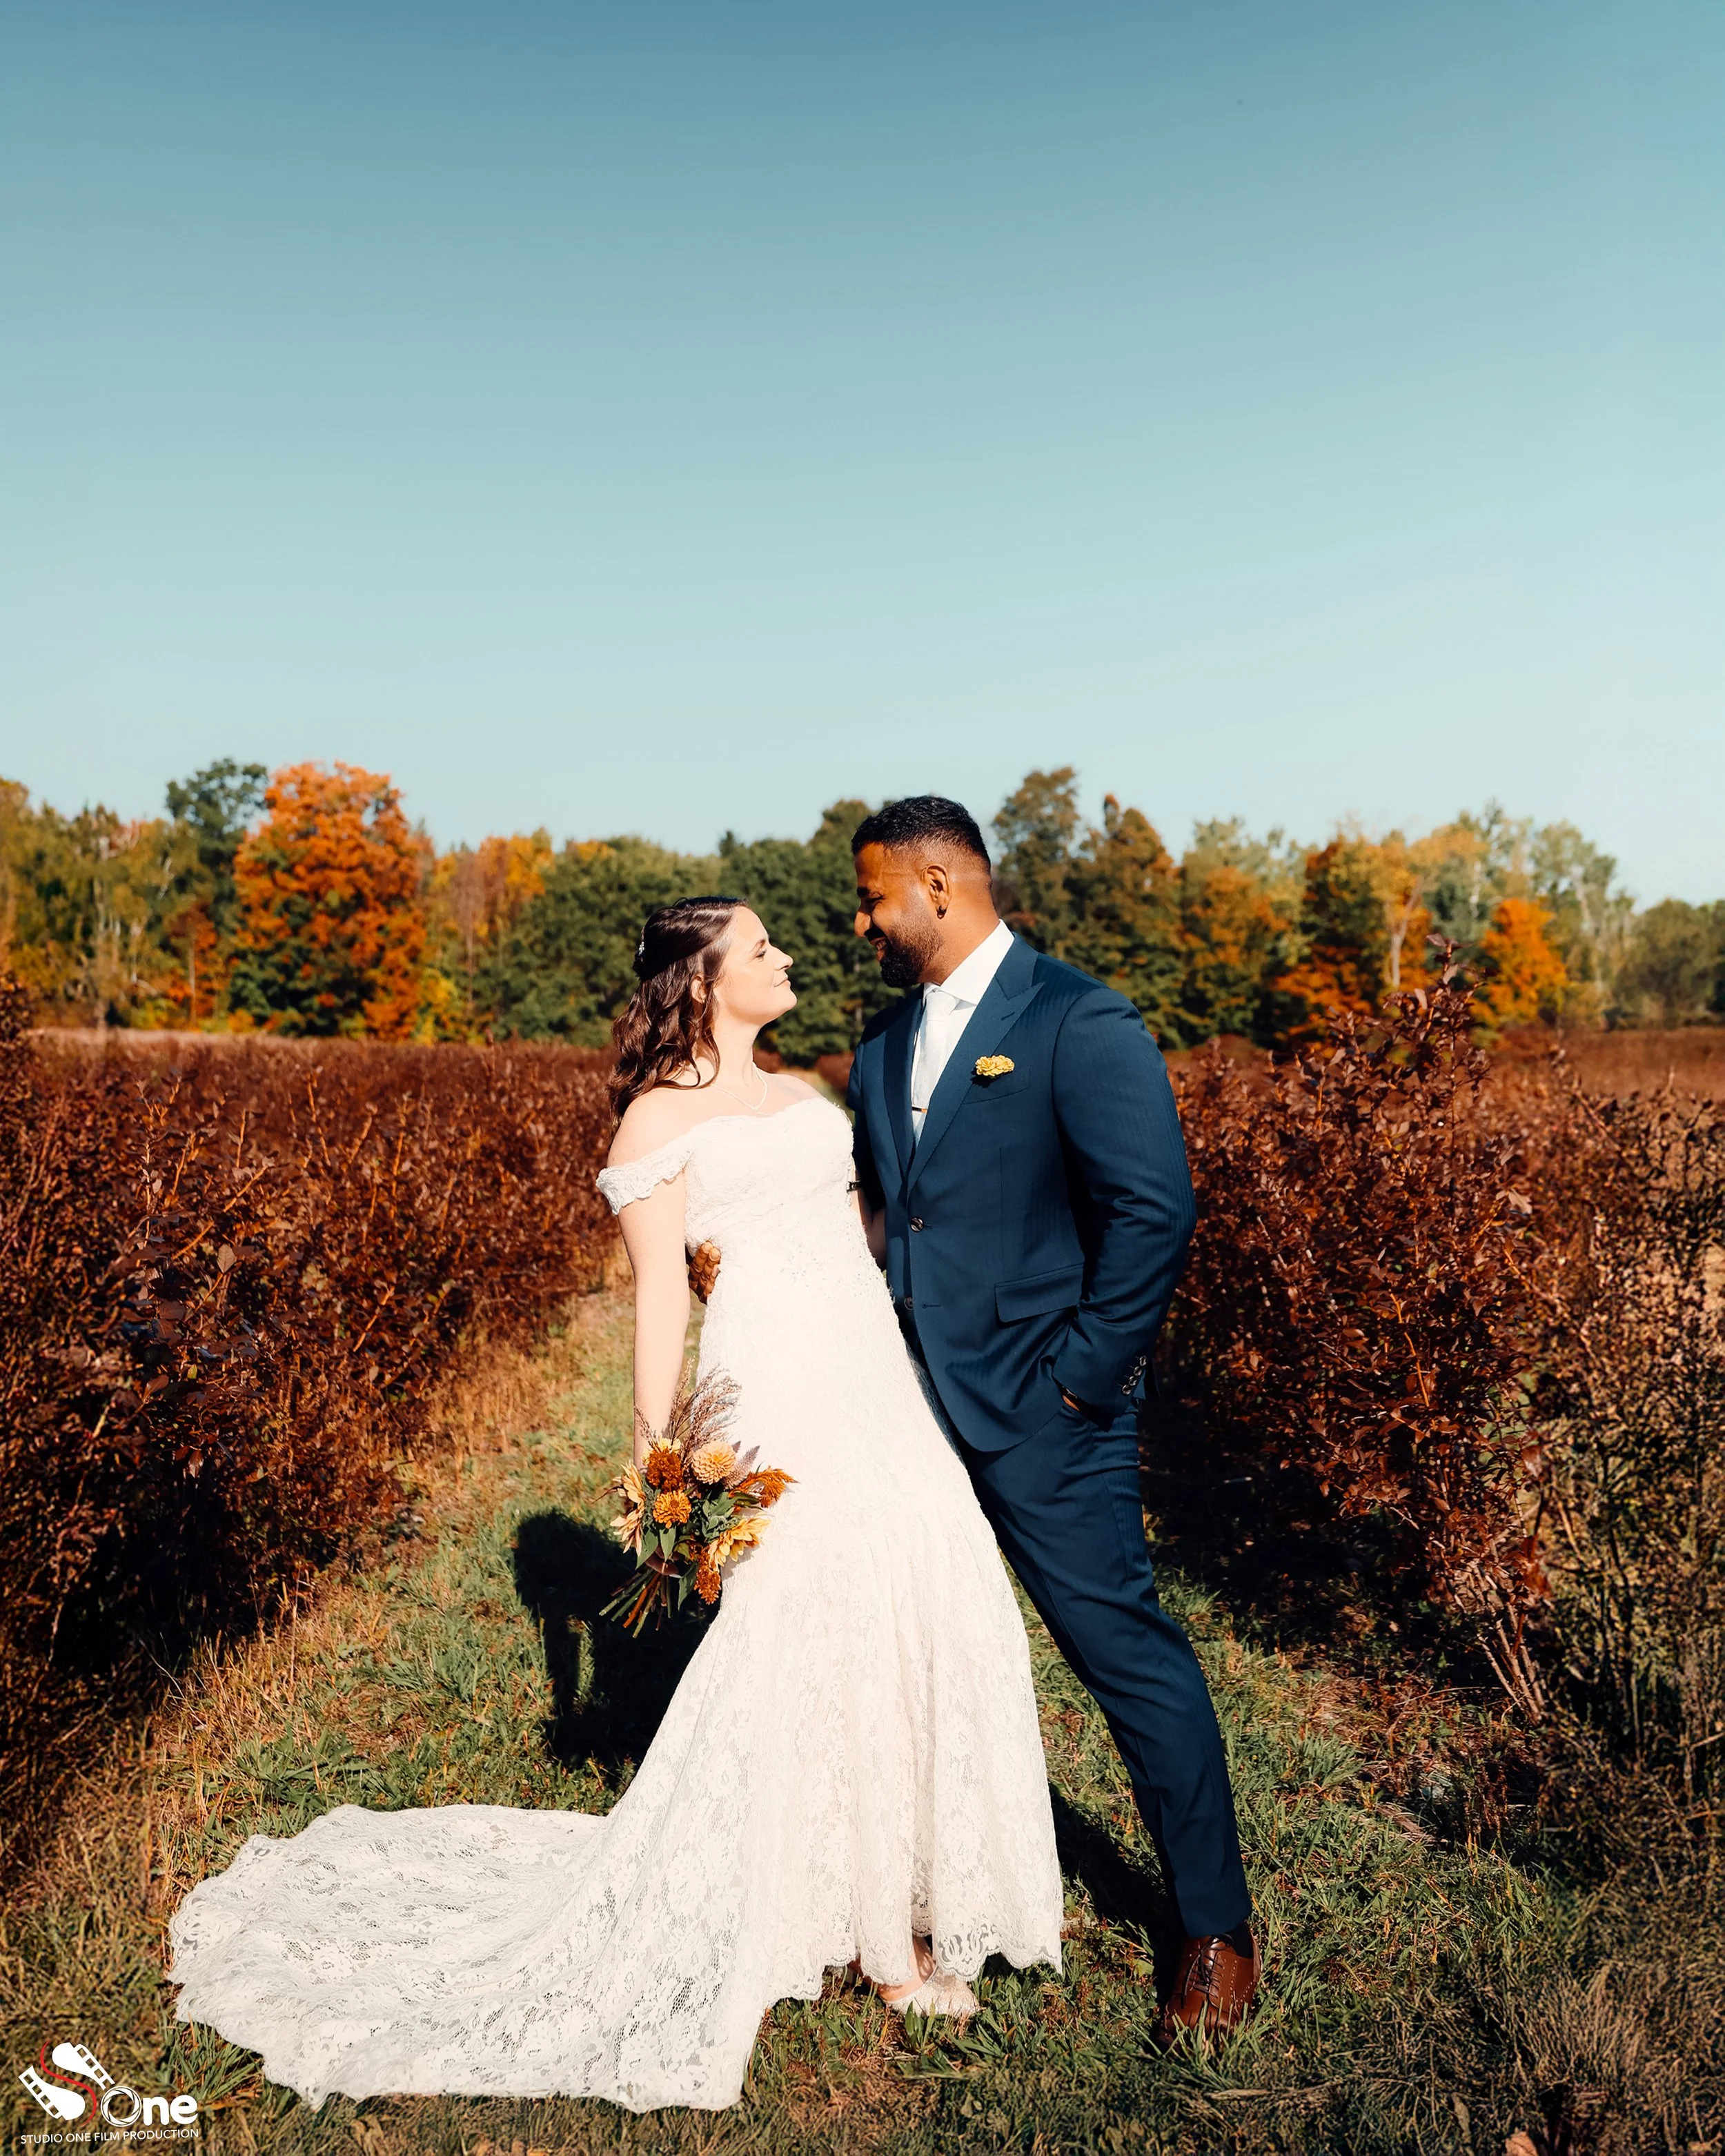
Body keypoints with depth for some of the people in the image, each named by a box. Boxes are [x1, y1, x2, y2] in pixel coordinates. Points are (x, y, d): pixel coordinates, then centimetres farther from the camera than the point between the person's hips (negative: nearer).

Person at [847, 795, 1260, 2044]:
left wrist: (1081, 1376, -16)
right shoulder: (887, 1046, 11)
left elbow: (1156, 1212, -18)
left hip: (1044, 1421, -7)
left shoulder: (1078, 1025, -12)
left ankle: (1220, 1930, 23)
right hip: (913, 1408, 7)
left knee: (1131, 1655, 4)